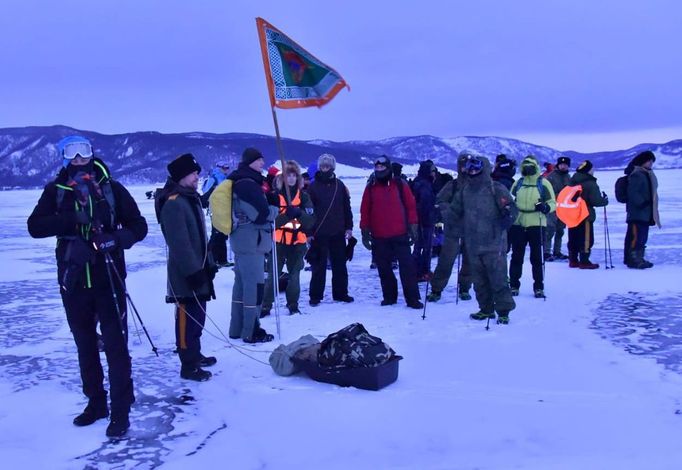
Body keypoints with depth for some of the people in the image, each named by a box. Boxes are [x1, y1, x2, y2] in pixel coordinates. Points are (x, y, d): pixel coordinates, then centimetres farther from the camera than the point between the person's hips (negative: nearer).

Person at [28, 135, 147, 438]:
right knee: (85, 345, 14)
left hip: (108, 279, -2)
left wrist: (116, 238, -22)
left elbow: (139, 226, -1)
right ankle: (95, 402, 29)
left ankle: (120, 411, 7)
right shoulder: (55, 191, 2)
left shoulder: (112, 189, -2)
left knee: (116, 345, -1)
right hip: (73, 280, 3)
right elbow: (35, 226, -10)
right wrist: (72, 218, -24)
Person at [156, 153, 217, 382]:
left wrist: (209, 263, 19)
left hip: (198, 269, 10)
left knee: (197, 316, 18)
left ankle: (195, 355, 31)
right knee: (188, 318, -4)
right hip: (186, 275, -10)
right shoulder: (173, 203, -17)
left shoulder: (192, 199, 15)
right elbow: (179, 243, -22)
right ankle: (188, 366, 4)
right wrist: (193, 270, -22)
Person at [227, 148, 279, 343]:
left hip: (242, 240, 11)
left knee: (242, 283, 15)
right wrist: (275, 208, -1)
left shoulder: (241, 183, 15)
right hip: (251, 241, -11)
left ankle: (237, 328, 24)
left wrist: (269, 205, 3)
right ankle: (251, 332, 0)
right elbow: (263, 214, -20)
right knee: (255, 285, -5)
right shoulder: (248, 184, -17)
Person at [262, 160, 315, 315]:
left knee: (294, 275, 8)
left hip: (298, 242, 2)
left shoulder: (303, 196, 5)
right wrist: (286, 215, -26)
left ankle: (293, 305, 21)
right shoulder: (275, 195, -1)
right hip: (278, 241, -2)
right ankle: (266, 306, 7)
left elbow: (311, 220, -3)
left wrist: (299, 213, -22)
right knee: (273, 275, -2)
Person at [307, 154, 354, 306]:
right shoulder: (313, 187, -2)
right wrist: (309, 232, -8)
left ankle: (340, 293, 21)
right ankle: (315, 296, 9)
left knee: (340, 265, 10)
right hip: (319, 233, -3)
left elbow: (346, 207, 9)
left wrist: (349, 227, 5)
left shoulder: (339, 185, 6)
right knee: (319, 266, 1)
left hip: (338, 232, 3)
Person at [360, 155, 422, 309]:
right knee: (384, 269, 9)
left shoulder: (400, 185, 2)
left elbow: (411, 206, 2)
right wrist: (365, 232, 4)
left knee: (407, 267, -4)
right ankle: (389, 296, 21)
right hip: (379, 237, 2)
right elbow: (364, 211, 8)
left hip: (400, 235, -2)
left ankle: (412, 298, 0)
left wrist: (412, 227, -2)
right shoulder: (370, 188, 6)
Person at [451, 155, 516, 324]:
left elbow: (511, 209, -10)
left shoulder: (496, 189, -6)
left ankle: (503, 310, 5)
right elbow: (456, 210, 23)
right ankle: (486, 309, 24)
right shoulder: (464, 189, 11)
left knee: (498, 278, -4)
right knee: (479, 279, 12)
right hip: (472, 244, 6)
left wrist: (505, 221, -21)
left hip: (493, 243, -6)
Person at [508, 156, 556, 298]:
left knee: (536, 257, 1)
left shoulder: (543, 183, 1)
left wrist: (545, 207, -19)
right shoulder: (518, 183, 11)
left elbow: (553, 203, 0)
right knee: (516, 256, 7)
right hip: (517, 224, 3)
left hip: (536, 225, -3)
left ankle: (539, 287, 10)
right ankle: (514, 285, 16)